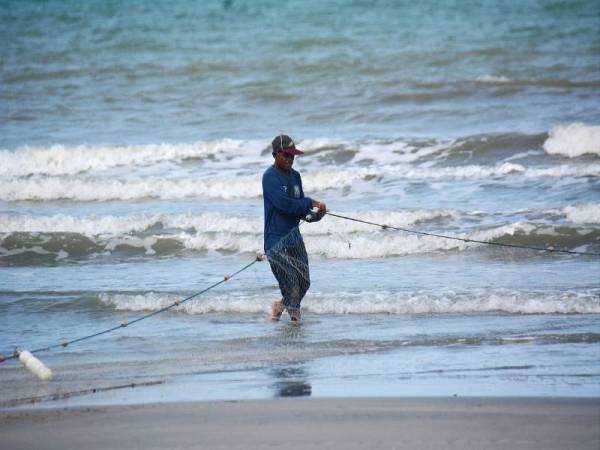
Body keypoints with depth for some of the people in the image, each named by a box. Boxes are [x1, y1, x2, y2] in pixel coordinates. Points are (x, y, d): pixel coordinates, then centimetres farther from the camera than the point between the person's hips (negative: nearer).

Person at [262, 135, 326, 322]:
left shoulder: (295, 176, 12)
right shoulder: (270, 177, -12)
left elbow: (300, 207, 12)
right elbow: (285, 204, -22)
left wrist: (313, 215, -9)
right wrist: (311, 203, -16)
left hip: (294, 235, 7)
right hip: (276, 240, -7)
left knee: (303, 283, 10)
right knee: (291, 285, -10)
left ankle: (281, 305, 32)